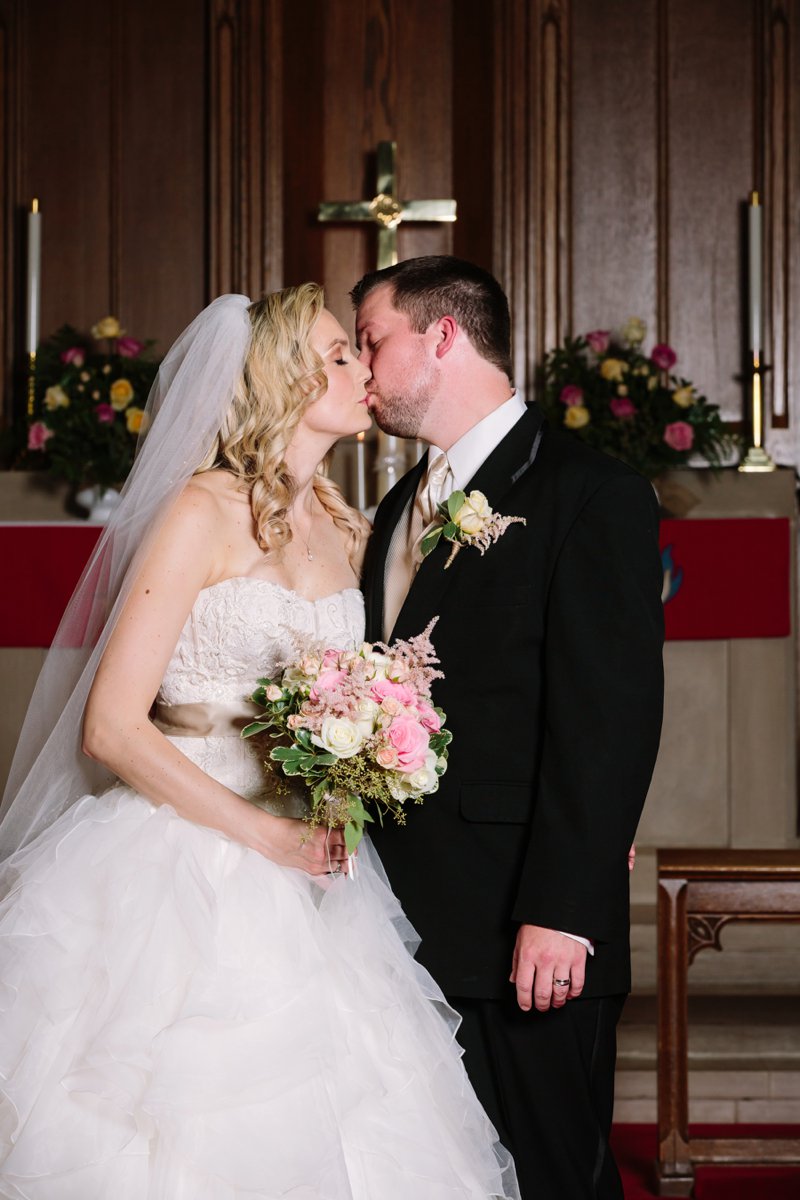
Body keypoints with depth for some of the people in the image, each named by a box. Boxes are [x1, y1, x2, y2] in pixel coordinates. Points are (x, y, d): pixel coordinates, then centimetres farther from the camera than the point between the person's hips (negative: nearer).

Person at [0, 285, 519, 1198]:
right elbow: (112, 727, -13)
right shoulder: (204, 514, -8)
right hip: (186, 872, -6)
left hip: (300, 875, 6)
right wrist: (262, 833, -15)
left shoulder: (344, 533, 12)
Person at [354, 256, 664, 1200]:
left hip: (526, 942, -8)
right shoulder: (402, 508, 18)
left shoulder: (590, 493, -8)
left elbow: (610, 717, -15)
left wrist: (560, 911, -20)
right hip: (407, 923, 8)